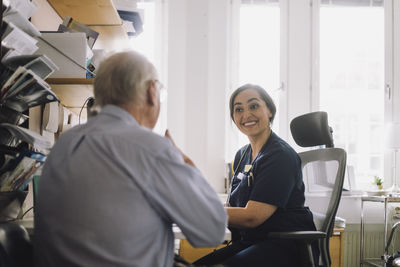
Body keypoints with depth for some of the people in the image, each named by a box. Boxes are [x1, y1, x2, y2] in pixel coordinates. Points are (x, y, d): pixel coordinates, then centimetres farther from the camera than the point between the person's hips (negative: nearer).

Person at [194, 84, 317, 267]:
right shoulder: (242, 155, 15)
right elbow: (234, 208, 15)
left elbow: (251, 217, -19)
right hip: (251, 242, 8)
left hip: (284, 246, -8)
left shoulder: (281, 155, -13)